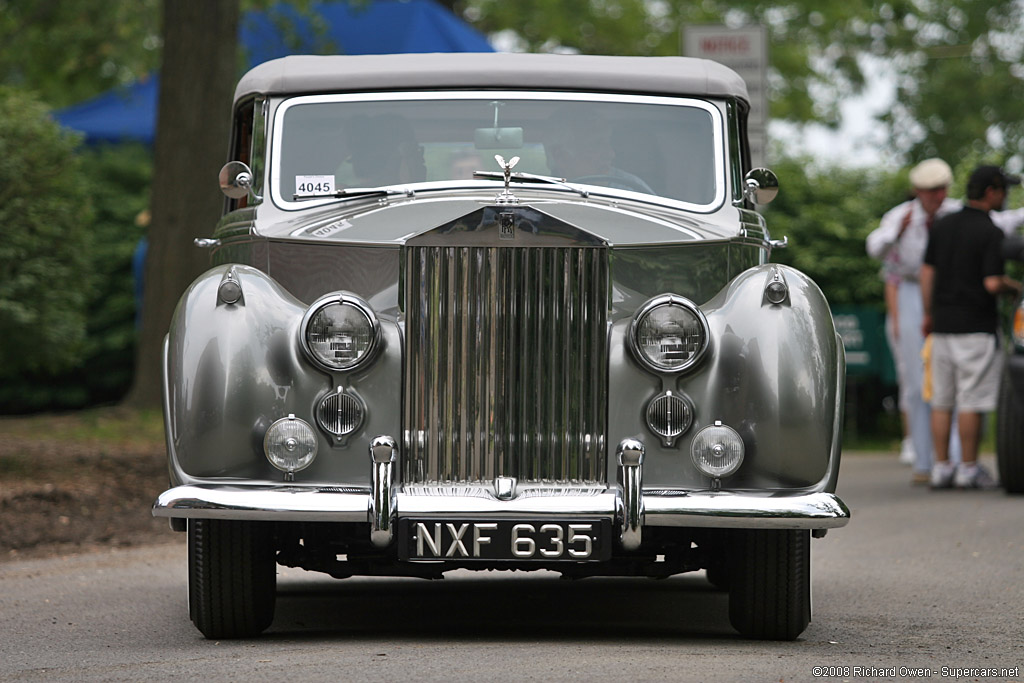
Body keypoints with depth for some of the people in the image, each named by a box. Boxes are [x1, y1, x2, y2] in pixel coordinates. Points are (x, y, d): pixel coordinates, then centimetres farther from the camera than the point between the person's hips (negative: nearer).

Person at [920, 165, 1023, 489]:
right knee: (972, 400, -2)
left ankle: (941, 467, 7)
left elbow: (927, 272, 9)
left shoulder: (943, 225, 7)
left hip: (942, 325, 6)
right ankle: (968, 469, 0)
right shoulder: (991, 233, -13)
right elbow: (992, 283, -18)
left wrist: (928, 314, 18)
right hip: (977, 325, -6)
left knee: (942, 400, 7)